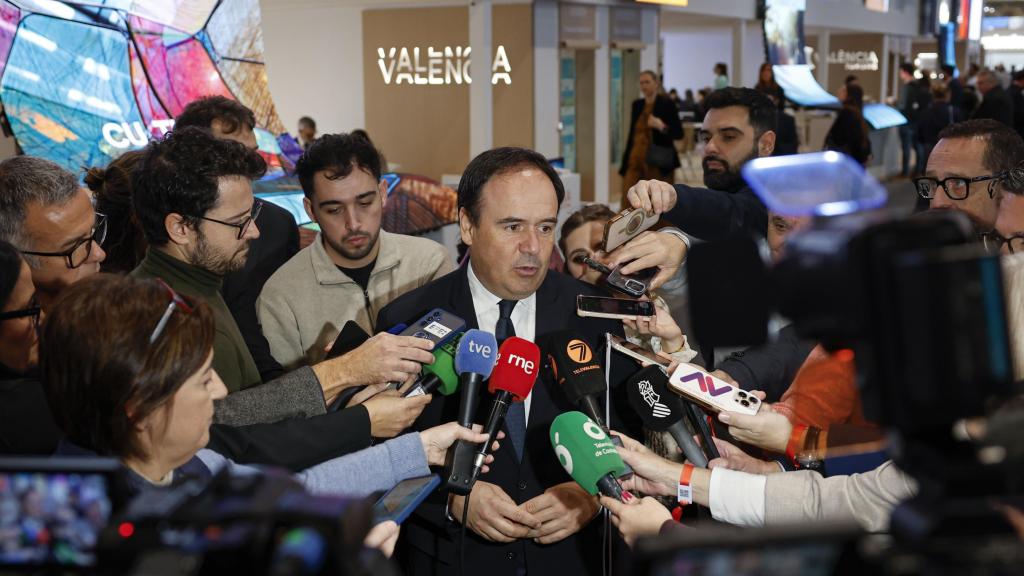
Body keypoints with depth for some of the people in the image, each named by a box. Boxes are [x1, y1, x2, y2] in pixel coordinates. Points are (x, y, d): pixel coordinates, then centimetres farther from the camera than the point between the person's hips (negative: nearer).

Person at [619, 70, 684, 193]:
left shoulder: (666, 104, -2)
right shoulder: (637, 105, 14)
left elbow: (679, 133, -4)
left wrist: (662, 127, -22)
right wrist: (625, 162, 15)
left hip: (659, 163, -5)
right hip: (636, 161, 5)